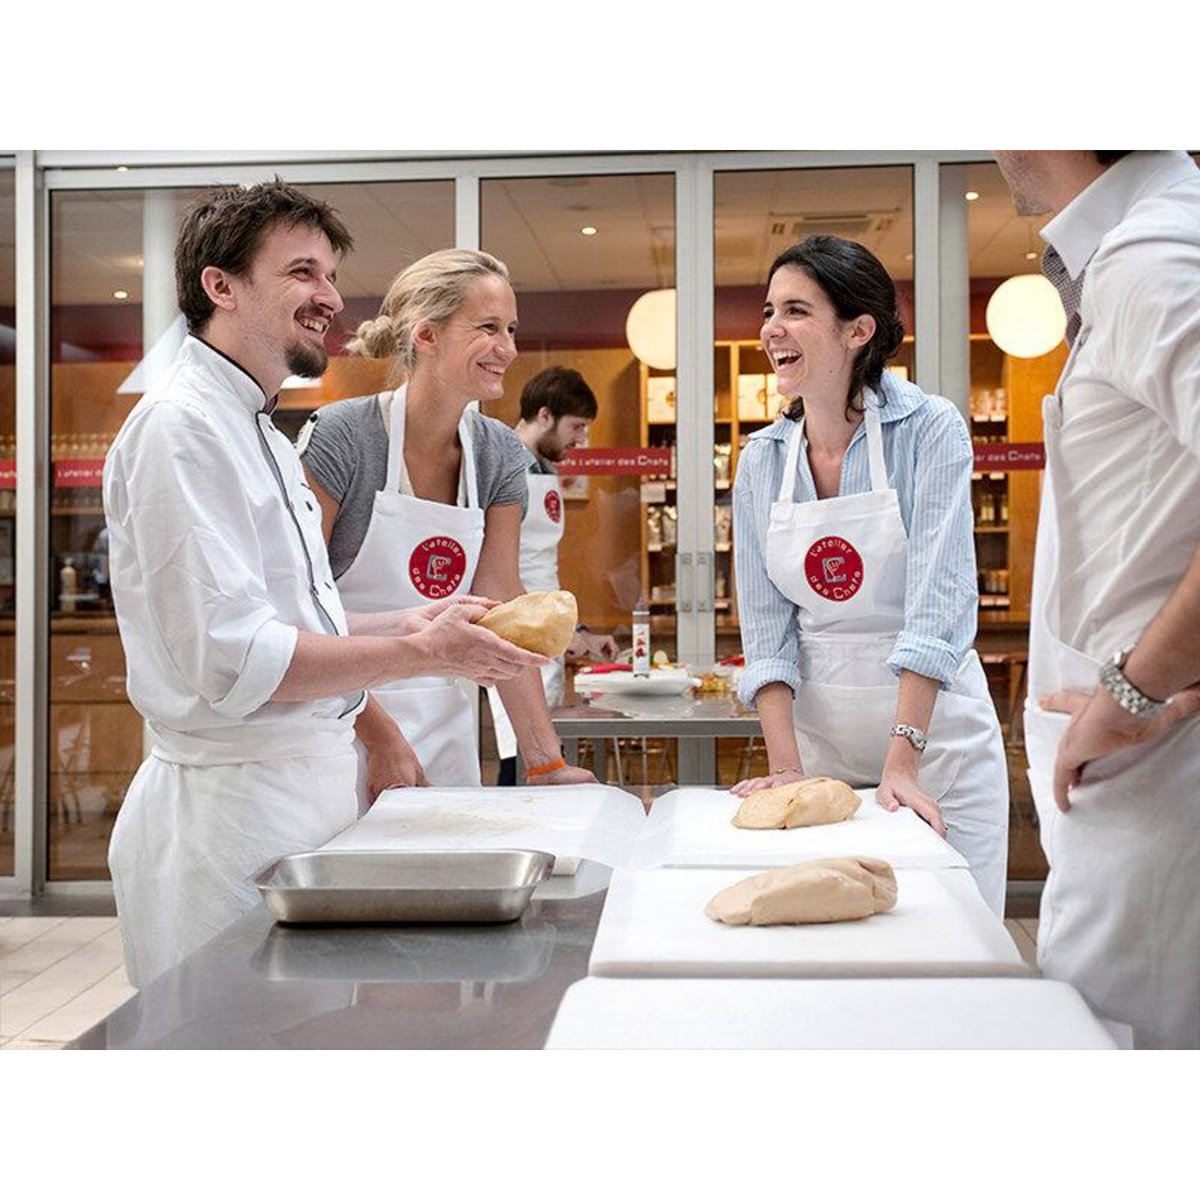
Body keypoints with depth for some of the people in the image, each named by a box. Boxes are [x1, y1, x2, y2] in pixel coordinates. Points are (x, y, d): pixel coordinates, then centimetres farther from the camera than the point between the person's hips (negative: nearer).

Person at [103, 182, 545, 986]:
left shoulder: (259, 432, 16)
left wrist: (411, 623, 5)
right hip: (232, 800, -10)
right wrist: (421, 654, -17)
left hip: (308, 789, 10)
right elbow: (229, 659, -23)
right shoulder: (180, 425, -16)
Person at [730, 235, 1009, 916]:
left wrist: (903, 759, -25)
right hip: (817, 731, 4)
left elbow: (940, 604, -18)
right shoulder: (763, 460, 2)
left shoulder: (930, 431, -11)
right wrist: (786, 765, -11)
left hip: (935, 731, -3)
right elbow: (765, 624, -1)